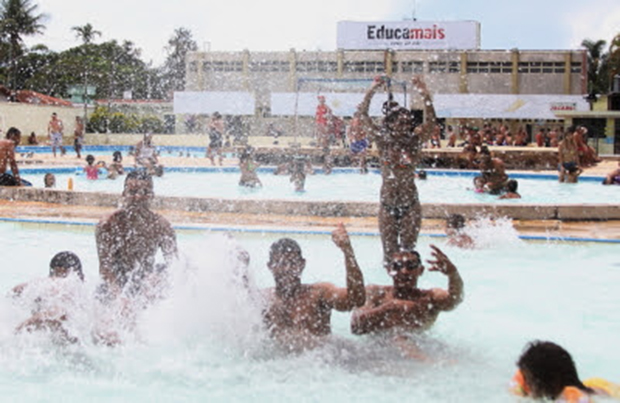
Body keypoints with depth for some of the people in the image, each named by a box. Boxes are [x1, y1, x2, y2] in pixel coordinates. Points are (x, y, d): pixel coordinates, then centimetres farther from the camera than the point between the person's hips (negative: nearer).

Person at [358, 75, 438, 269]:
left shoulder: (414, 144, -2)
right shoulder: (383, 143, -2)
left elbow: (430, 122, -14)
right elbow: (364, 114, -7)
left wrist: (425, 94, -24)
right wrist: (372, 90, -17)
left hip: (411, 205, 0)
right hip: (387, 205, 0)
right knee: (389, 254, 5)